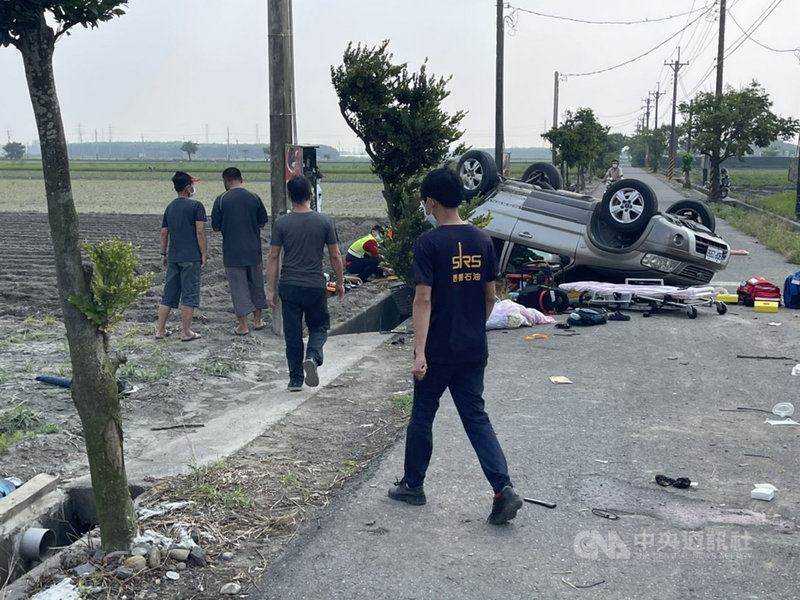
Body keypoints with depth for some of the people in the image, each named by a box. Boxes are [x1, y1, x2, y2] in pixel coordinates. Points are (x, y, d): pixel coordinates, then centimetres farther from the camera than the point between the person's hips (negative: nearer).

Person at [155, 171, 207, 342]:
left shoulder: (170, 207, 13)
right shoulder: (196, 206, -7)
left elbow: (164, 233, 15)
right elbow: (200, 232, -12)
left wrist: (163, 254, 22)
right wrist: (204, 254, -7)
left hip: (173, 257, 6)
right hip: (191, 257, -6)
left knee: (168, 294, 12)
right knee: (189, 295, -1)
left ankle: (160, 330, 15)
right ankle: (186, 332, 2)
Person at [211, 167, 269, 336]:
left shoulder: (221, 200, -9)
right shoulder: (254, 197, -1)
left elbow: (216, 227, -4)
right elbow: (262, 223, 6)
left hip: (232, 252, -3)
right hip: (253, 250, 3)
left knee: (239, 287, 3)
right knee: (256, 284, 16)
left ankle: (243, 325, 5)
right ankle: (257, 320, 24)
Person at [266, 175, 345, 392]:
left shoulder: (282, 223, -3)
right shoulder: (325, 221, -3)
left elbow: (273, 257, -1)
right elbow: (335, 256, 0)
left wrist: (270, 289, 6)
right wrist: (340, 282, 13)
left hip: (289, 286, 1)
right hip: (316, 285, -1)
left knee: (293, 334, 9)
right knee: (319, 327, 16)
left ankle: (295, 380, 13)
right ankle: (312, 357, -12)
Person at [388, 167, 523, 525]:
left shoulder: (429, 244, -13)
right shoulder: (482, 240, 4)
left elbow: (423, 299, -18)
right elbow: (490, 297, 9)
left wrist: (419, 353, -19)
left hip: (438, 351, -5)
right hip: (474, 351, 5)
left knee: (422, 417, 12)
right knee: (476, 417, 9)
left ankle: (412, 485, 27)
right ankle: (504, 489, -4)